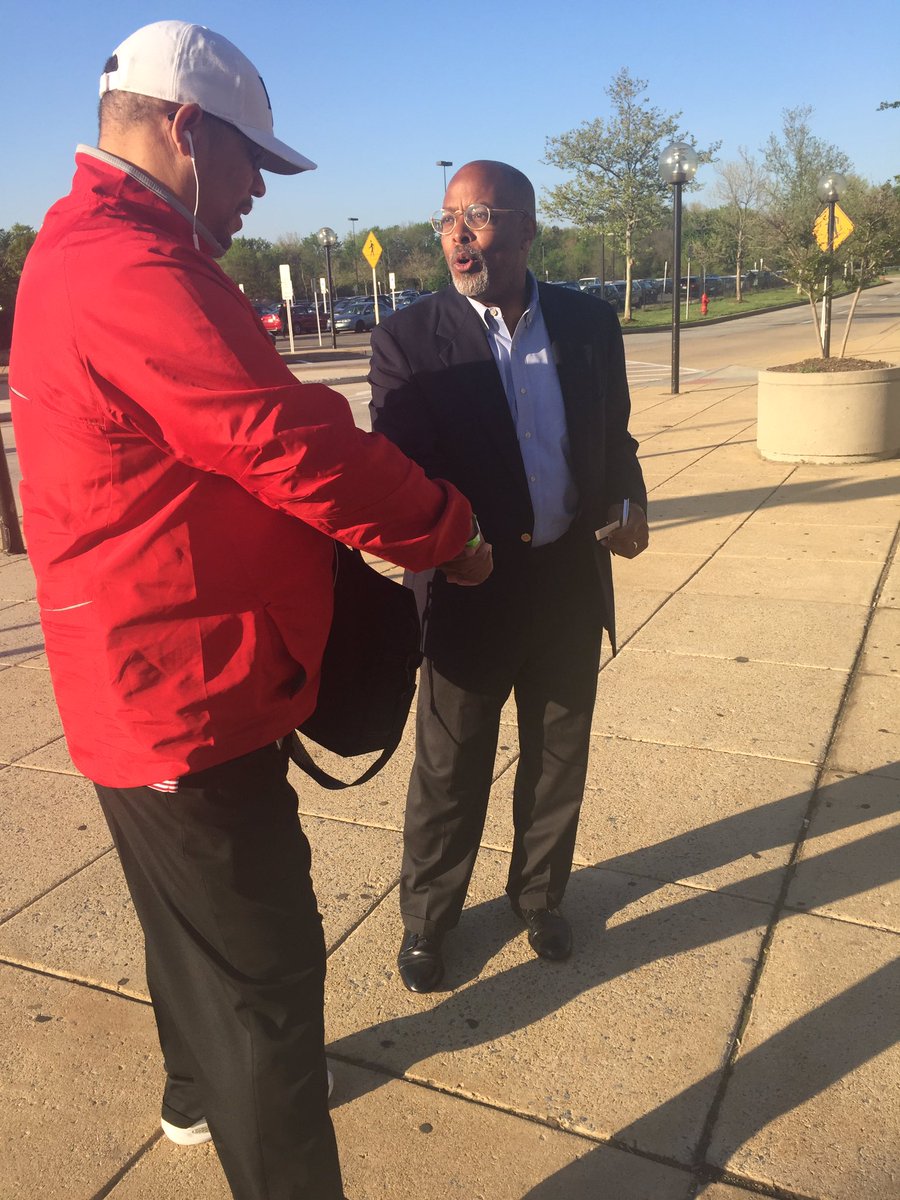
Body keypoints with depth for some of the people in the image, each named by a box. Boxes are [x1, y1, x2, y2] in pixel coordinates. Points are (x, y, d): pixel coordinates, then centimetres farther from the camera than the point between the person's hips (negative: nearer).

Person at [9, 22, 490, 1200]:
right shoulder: (131, 272, -22)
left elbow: (222, 450, 14)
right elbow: (301, 448, -25)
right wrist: (451, 534, -10)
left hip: (160, 676, 11)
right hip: (185, 691, -11)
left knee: (199, 922, 28)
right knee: (264, 964, 1)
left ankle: (201, 1093, 51)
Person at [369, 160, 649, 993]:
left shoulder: (589, 322, 0)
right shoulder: (409, 339, -10)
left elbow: (613, 434, 10)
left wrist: (629, 503, -8)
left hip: (571, 582, 4)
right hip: (466, 586, -3)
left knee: (558, 756, 19)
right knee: (450, 769, 12)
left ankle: (539, 892, 43)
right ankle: (427, 917, 35)